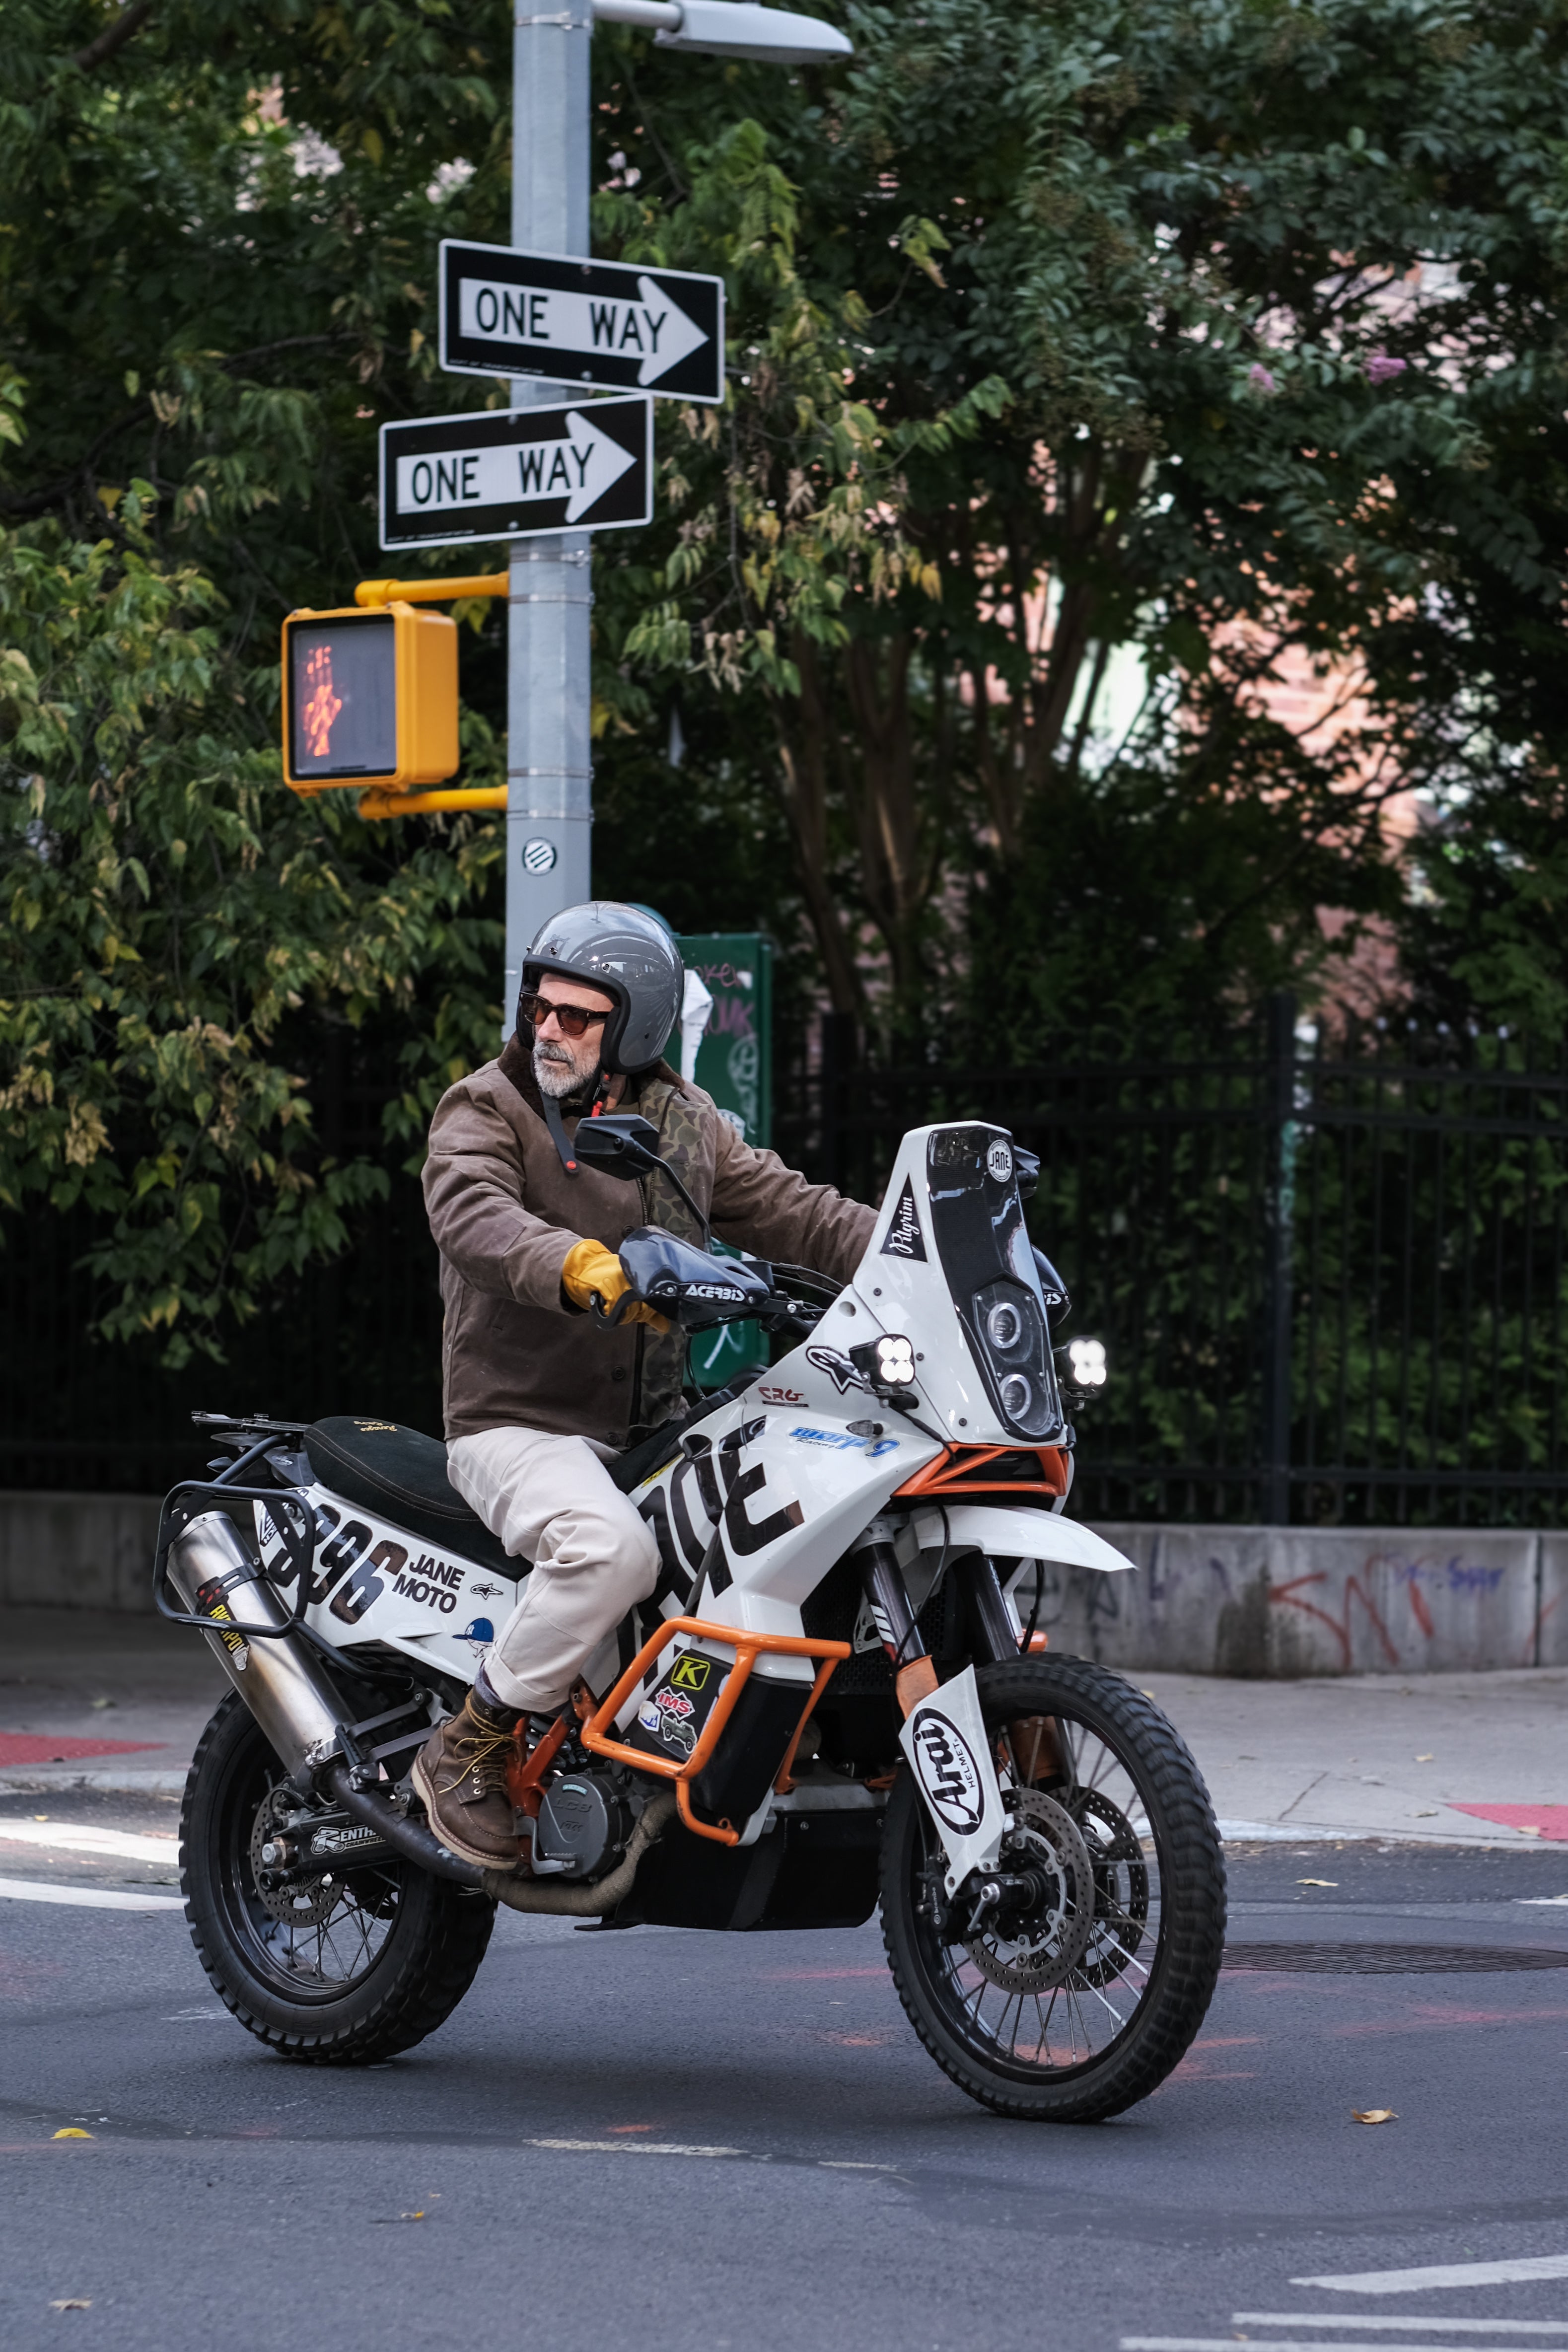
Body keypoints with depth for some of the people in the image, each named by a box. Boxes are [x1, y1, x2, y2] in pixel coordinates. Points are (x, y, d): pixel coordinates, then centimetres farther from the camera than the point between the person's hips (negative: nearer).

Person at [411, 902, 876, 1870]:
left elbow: (786, 1207, 11)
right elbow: (475, 1217, -25)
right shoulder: (483, 1111, -5)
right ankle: (470, 1749, -19)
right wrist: (584, 1268, -45)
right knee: (613, 1548, -34)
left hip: (652, 1428, 6)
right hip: (519, 1426, -6)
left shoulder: (684, 1123, 14)